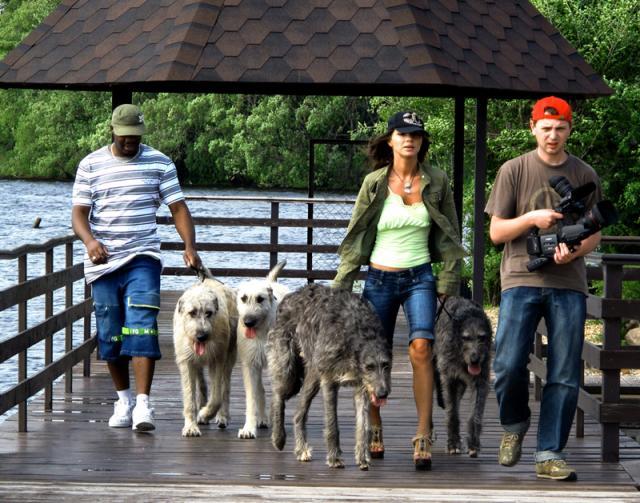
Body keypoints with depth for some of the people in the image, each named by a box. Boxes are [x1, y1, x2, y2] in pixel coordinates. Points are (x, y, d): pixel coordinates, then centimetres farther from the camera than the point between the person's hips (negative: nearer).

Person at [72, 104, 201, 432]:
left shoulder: (159, 163, 4)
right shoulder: (90, 165, 5)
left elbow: (178, 208, 3)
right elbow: (79, 213, 1)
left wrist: (189, 247, -14)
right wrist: (89, 240, -21)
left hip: (143, 259, -2)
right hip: (103, 262, 2)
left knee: (141, 327, -16)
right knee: (110, 334, 6)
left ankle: (142, 404, -21)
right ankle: (123, 399, 23)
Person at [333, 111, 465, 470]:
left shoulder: (437, 182, 1)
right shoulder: (374, 183, 0)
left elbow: (449, 236, 7)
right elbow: (356, 236, 5)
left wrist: (449, 281, 2)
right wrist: (342, 285, 2)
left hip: (419, 278, -1)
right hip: (380, 278, 1)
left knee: (421, 347, -20)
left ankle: (424, 437, -20)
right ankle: (375, 430, 26)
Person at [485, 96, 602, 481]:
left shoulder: (585, 175, 10)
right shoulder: (514, 171, 4)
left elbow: (595, 234, 14)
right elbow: (496, 232, 4)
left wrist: (575, 251, -8)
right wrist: (532, 218, -13)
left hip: (569, 282, 2)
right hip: (522, 279, -2)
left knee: (565, 375, -2)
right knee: (509, 365, -11)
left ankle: (550, 454, 5)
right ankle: (515, 426, 17)